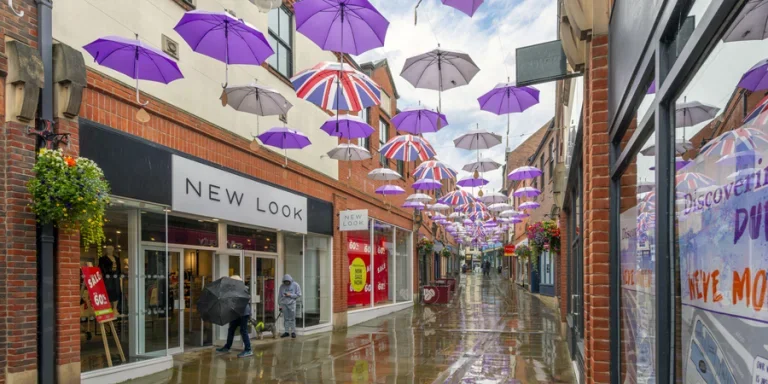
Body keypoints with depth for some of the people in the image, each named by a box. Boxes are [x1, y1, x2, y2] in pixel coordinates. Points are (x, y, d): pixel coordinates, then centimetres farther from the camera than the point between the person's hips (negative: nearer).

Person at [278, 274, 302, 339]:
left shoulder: (295, 285, 0)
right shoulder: (282, 286, 9)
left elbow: (299, 294, -1)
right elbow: (280, 296, 13)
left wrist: (290, 295, -10)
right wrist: (280, 305, 8)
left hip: (291, 304, -3)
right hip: (284, 304, 3)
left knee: (292, 318, -3)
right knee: (286, 319, 5)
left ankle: (293, 332, 4)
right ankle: (286, 332, 12)